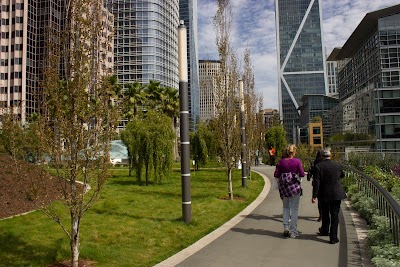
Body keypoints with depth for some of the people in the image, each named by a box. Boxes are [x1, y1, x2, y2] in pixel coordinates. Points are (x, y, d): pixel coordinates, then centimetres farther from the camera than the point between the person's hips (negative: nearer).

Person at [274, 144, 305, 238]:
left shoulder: (281, 161, -4)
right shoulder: (297, 161, -8)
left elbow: (276, 175, -4)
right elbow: (302, 174, -7)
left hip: (284, 187, 2)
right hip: (295, 187, -2)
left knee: (286, 207, 18)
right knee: (294, 209, 7)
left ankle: (286, 227, 10)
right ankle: (293, 231, 12)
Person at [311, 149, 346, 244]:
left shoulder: (319, 166, -11)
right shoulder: (338, 165, -3)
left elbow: (316, 182, -13)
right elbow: (342, 175, 17)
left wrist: (314, 196, -10)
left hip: (324, 194, 0)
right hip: (336, 194, 1)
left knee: (325, 213, 19)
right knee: (335, 215, 4)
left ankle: (324, 230, 39)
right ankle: (333, 237, 4)